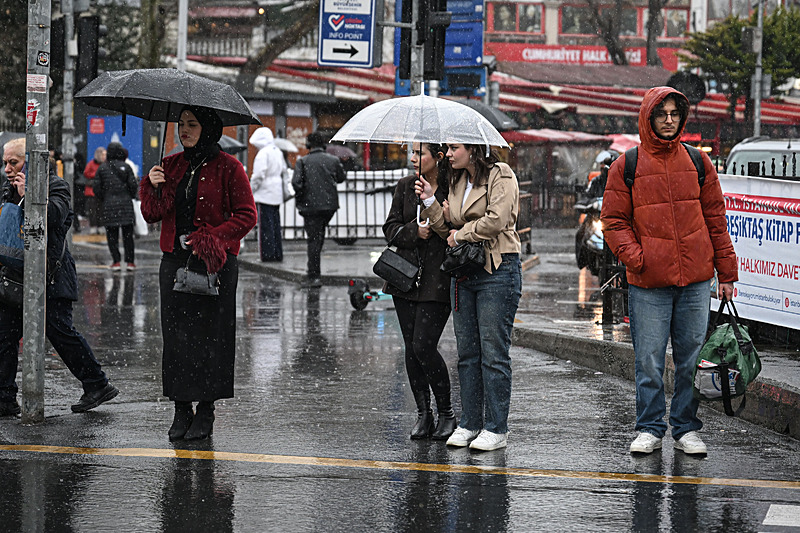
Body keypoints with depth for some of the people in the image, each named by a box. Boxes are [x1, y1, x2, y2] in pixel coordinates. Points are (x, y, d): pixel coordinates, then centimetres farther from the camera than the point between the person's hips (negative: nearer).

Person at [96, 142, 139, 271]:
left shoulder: (102, 168, 2)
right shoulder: (126, 167, -3)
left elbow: (97, 188, 1)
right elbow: (133, 185, -5)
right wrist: (132, 196, 14)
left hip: (109, 205, 1)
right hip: (125, 203, -1)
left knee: (112, 235, 5)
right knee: (128, 234, 4)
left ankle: (116, 261, -1)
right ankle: (129, 261, 1)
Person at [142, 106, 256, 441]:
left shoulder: (227, 167, -3)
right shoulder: (170, 166, 12)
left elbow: (246, 216, -4)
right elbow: (151, 214, 12)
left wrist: (211, 238, -15)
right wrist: (153, 188, -7)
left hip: (214, 262, -4)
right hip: (175, 260, 4)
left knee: (210, 334, -3)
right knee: (176, 333, 2)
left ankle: (205, 411, 5)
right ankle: (181, 410, 8)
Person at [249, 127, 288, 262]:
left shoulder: (263, 153, -14)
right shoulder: (278, 152, 13)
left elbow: (259, 175, -17)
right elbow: (284, 173, 20)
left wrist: (250, 190, -7)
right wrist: (284, 188, 25)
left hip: (265, 194, -8)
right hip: (277, 195, 8)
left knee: (266, 225, -5)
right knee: (275, 225, 12)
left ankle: (268, 254, -5)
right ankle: (278, 254, 14)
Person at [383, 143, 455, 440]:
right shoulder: (406, 186, 9)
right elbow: (391, 228, 9)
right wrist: (414, 231, -10)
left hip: (438, 279, -5)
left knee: (423, 346, -11)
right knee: (411, 348, 5)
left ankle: (446, 413, 5)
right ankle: (423, 414, 16)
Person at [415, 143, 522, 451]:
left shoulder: (501, 176, -7)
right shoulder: (456, 181, 16)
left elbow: (495, 221, -18)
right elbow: (448, 229, 15)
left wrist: (461, 234, -6)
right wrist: (431, 202, 2)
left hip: (497, 271, -8)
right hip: (464, 272, 8)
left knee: (493, 352, -4)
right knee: (467, 352, 9)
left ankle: (496, 429, 0)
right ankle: (469, 424, 16)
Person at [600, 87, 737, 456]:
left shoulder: (698, 163, 9)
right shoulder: (627, 166, 3)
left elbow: (715, 218, 11)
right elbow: (614, 220, 3)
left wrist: (726, 273, 8)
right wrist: (632, 256, -13)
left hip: (696, 280, 2)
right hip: (648, 284, -2)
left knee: (692, 358, 5)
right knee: (649, 360, 0)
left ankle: (686, 429, 14)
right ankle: (649, 430, 11)